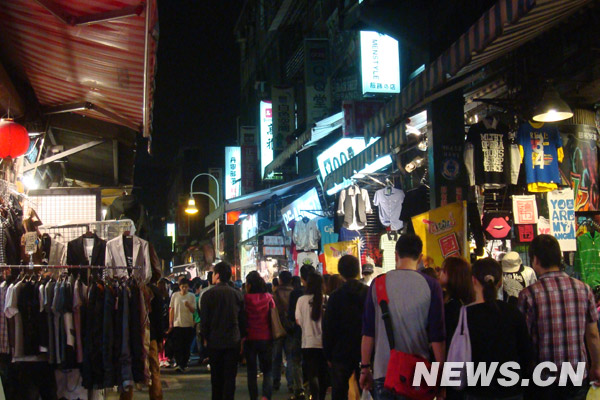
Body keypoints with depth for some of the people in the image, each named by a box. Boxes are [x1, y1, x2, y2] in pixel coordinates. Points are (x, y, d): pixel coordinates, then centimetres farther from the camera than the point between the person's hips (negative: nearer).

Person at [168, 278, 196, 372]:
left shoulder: (192, 296, 3)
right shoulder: (175, 295, 4)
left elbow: (193, 310, 1)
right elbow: (172, 309, 8)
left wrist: (188, 305, -20)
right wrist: (170, 323, 4)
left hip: (188, 325, 0)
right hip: (177, 324, 0)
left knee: (187, 346, 3)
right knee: (177, 346, -6)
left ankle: (184, 365, 11)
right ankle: (179, 364, -7)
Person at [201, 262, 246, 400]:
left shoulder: (208, 294, -8)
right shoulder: (238, 294, 1)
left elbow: (204, 320, -7)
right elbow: (243, 319, 5)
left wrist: (205, 337, 5)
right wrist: (241, 337, 13)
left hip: (214, 342, -1)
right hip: (233, 342, 1)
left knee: (216, 376, 11)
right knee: (230, 376, 2)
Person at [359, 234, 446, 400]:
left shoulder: (379, 283, 0)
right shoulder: (430, 285, -5)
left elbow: (367, 332, 2)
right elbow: (437, 336, -5)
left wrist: (365, 368, 12)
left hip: (383, 370, 1)